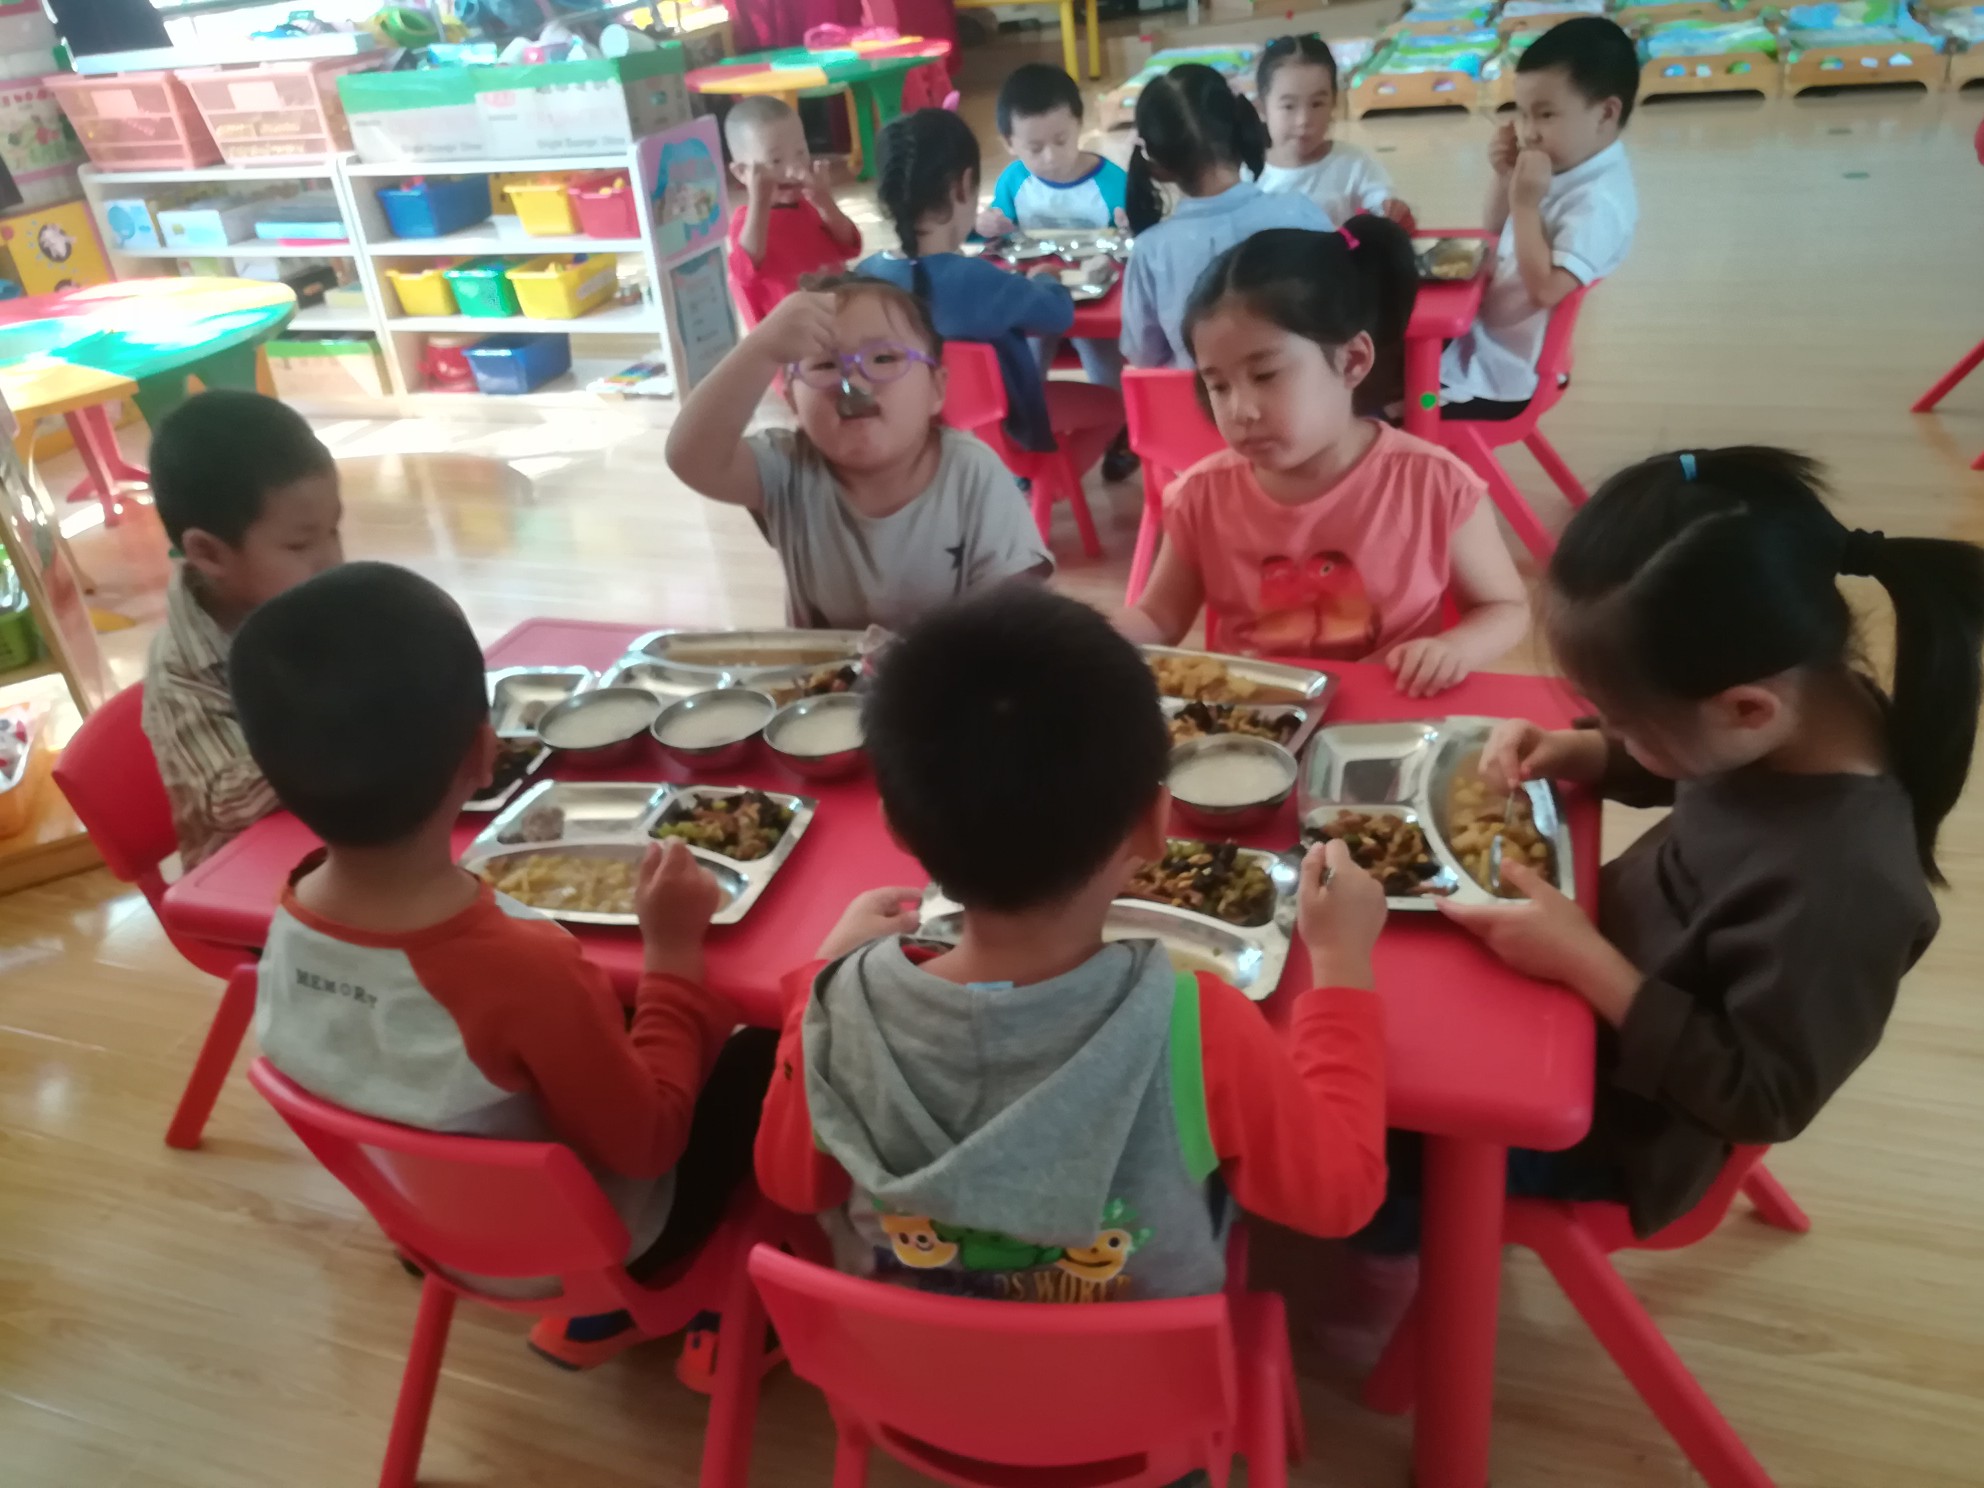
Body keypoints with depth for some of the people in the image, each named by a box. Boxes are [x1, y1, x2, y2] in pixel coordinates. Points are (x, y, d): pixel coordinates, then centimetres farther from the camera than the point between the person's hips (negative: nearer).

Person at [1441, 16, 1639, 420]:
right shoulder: (1565, 168, 5)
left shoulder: (1599, 200, -23)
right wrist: (1505, 178, -1)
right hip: (1489, 333, 9)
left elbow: (1546, 288, -28)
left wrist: (1525, 202, -27)